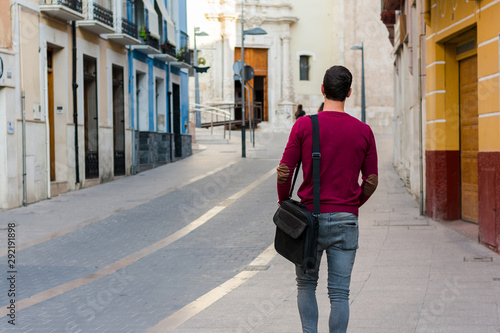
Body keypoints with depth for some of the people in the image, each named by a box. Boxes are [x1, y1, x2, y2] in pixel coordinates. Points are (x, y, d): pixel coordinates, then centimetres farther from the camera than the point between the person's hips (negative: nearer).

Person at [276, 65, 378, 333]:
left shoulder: (304, 125, -6)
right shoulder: (363, 131, 0)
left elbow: (284, 172, -5)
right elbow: (371, 181, 3)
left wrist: (284, 204, 11)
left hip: (310, 217, -1)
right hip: (346, 220, 1)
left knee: (306, 284, 17)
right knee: (339, 292, 4)